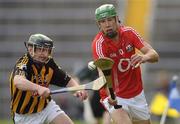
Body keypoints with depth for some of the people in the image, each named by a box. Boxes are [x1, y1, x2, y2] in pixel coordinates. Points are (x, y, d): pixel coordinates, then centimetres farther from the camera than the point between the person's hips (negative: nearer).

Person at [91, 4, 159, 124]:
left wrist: (144, 57, -38)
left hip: (137, 94, 5)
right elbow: (103, 72, -34)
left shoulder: (128, 32, -7)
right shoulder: (99, 43, -20)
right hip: (115, 97, -5)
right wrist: (110, 95, -53)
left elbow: (154, 55, -13)